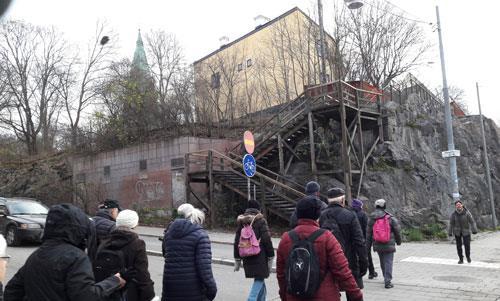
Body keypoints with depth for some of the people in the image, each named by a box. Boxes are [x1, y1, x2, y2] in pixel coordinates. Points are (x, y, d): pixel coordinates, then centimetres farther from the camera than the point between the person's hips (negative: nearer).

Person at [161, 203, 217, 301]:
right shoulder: (200, 235, -12)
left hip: (171, 285, 5)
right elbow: (204, 266, -18)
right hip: (193, 289, -5)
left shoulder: (169, 233, 8)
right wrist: (211, 288, -14)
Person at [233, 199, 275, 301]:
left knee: (260, 281, 18)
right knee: (259, 281, 0)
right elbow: (267, 240, -10)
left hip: (247, 258, 6)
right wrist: (270, 258, -4)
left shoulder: (241, 222, 10)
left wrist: (237, 259, 17)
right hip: (260, 257, -6)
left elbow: (237, 242, 12)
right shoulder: (260, 220, -6)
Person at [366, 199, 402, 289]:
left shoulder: (371, 218, 0)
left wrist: (368, 244, 13)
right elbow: (397, 231, -1)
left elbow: (368, 233, 5)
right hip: (389, 244, -3)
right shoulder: (390, 218, -8)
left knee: (382, 262, 18)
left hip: (377, 245, 3)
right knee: (388, 262, 0)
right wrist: (398, 241, 14)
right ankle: (387, 281, -5)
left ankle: (387, 278, 31)